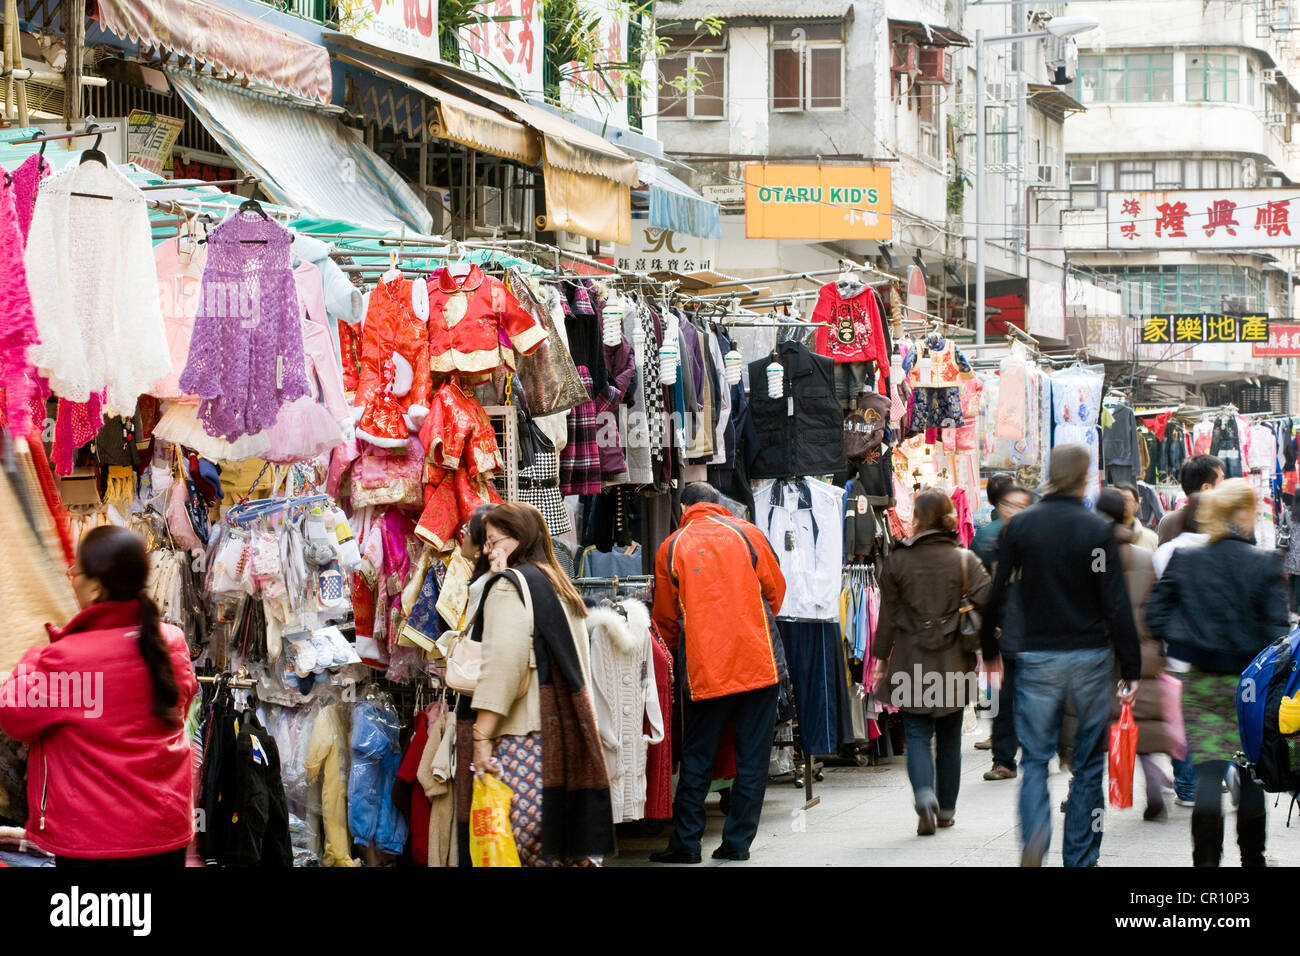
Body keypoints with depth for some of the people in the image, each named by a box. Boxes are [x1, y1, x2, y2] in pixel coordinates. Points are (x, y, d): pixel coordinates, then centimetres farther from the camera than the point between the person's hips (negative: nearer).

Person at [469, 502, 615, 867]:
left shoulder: (507, 586, -5)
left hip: (526, 737, -8)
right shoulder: (562, 587, 21)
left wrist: (481, 735, -16)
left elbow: (502, 664, -15)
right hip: (572, 730, 9)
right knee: (574, 851, 6)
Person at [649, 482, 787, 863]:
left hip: (703, 670, 0)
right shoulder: (746, 534, 1)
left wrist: (680, 653, 28)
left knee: (696, 759, 9)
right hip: (759, 661, 0)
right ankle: (738, 842, 5)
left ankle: (686, 843, 8)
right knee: (752, 759, 5)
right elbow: (776, 590, 10)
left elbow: (666, 618, 10)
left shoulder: (670, 549, 3)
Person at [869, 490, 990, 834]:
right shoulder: (965, 560, -4)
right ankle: (946, 809, 22)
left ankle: (924, 795, -22)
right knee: (949, 738, 15)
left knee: (917, 735, 3)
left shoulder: (897, 561, -5)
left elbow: (887, 615, 0)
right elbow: (986, 604, -8)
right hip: (953, 664, 1)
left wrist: (880, 658, 9)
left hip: (911, 663, -1)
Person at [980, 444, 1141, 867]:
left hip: (1037, 658, 1)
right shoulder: (1098, 530, -7)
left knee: (1035, 757, 5)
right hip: (1090, 657, -1)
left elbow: (996, 594, 2)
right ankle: (1081, 857, 10)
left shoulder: (1020, 526, -1)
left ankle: (1034, 834, -21)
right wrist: (1131, 667, -4)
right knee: (1088, 763, 9)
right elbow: (1116, 604, -9)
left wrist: (990, 650, 15)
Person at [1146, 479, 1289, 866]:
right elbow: (1277, 628, -12)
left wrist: (1186, 640, 10)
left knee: (1208, 774, 0)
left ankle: (1206, 859, -8)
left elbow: (1155, 616, -1)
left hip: (1201, 681, 1)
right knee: (1251, 775, 12)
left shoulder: (1183, 561, -2)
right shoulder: (1264, 563, -10)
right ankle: (1251, 857, 21)